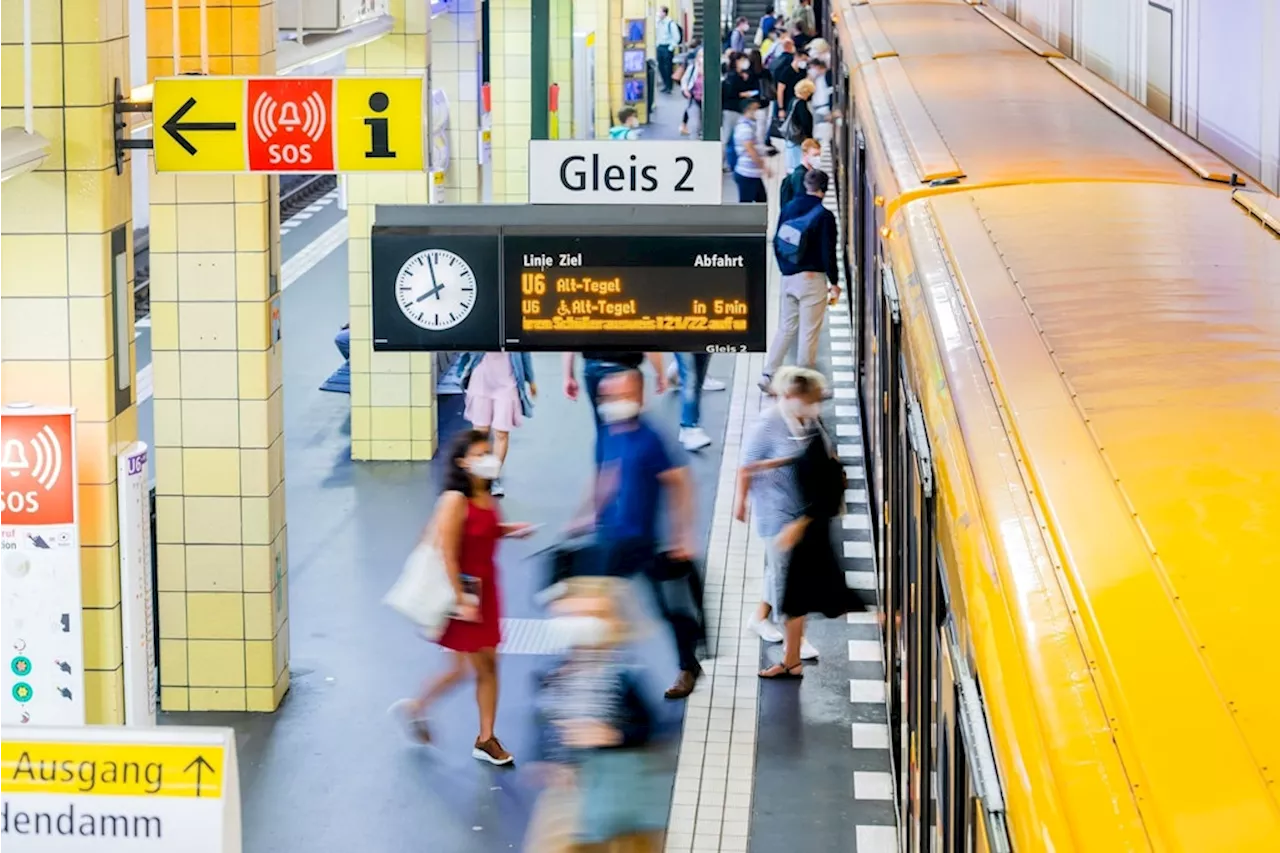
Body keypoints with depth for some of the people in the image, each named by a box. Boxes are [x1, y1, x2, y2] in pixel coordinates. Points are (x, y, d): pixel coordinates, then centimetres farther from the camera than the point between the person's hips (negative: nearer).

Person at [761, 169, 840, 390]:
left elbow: (777, 242, 10)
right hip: (813, 279, -6)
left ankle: (768, 375, 7)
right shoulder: (824, 216, -14)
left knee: (786, 326, 15)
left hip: (789, 278, 6)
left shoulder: (788, 209, 4)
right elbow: (828, 252, -13)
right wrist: (834, 282, -3)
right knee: (809, 332, 2)